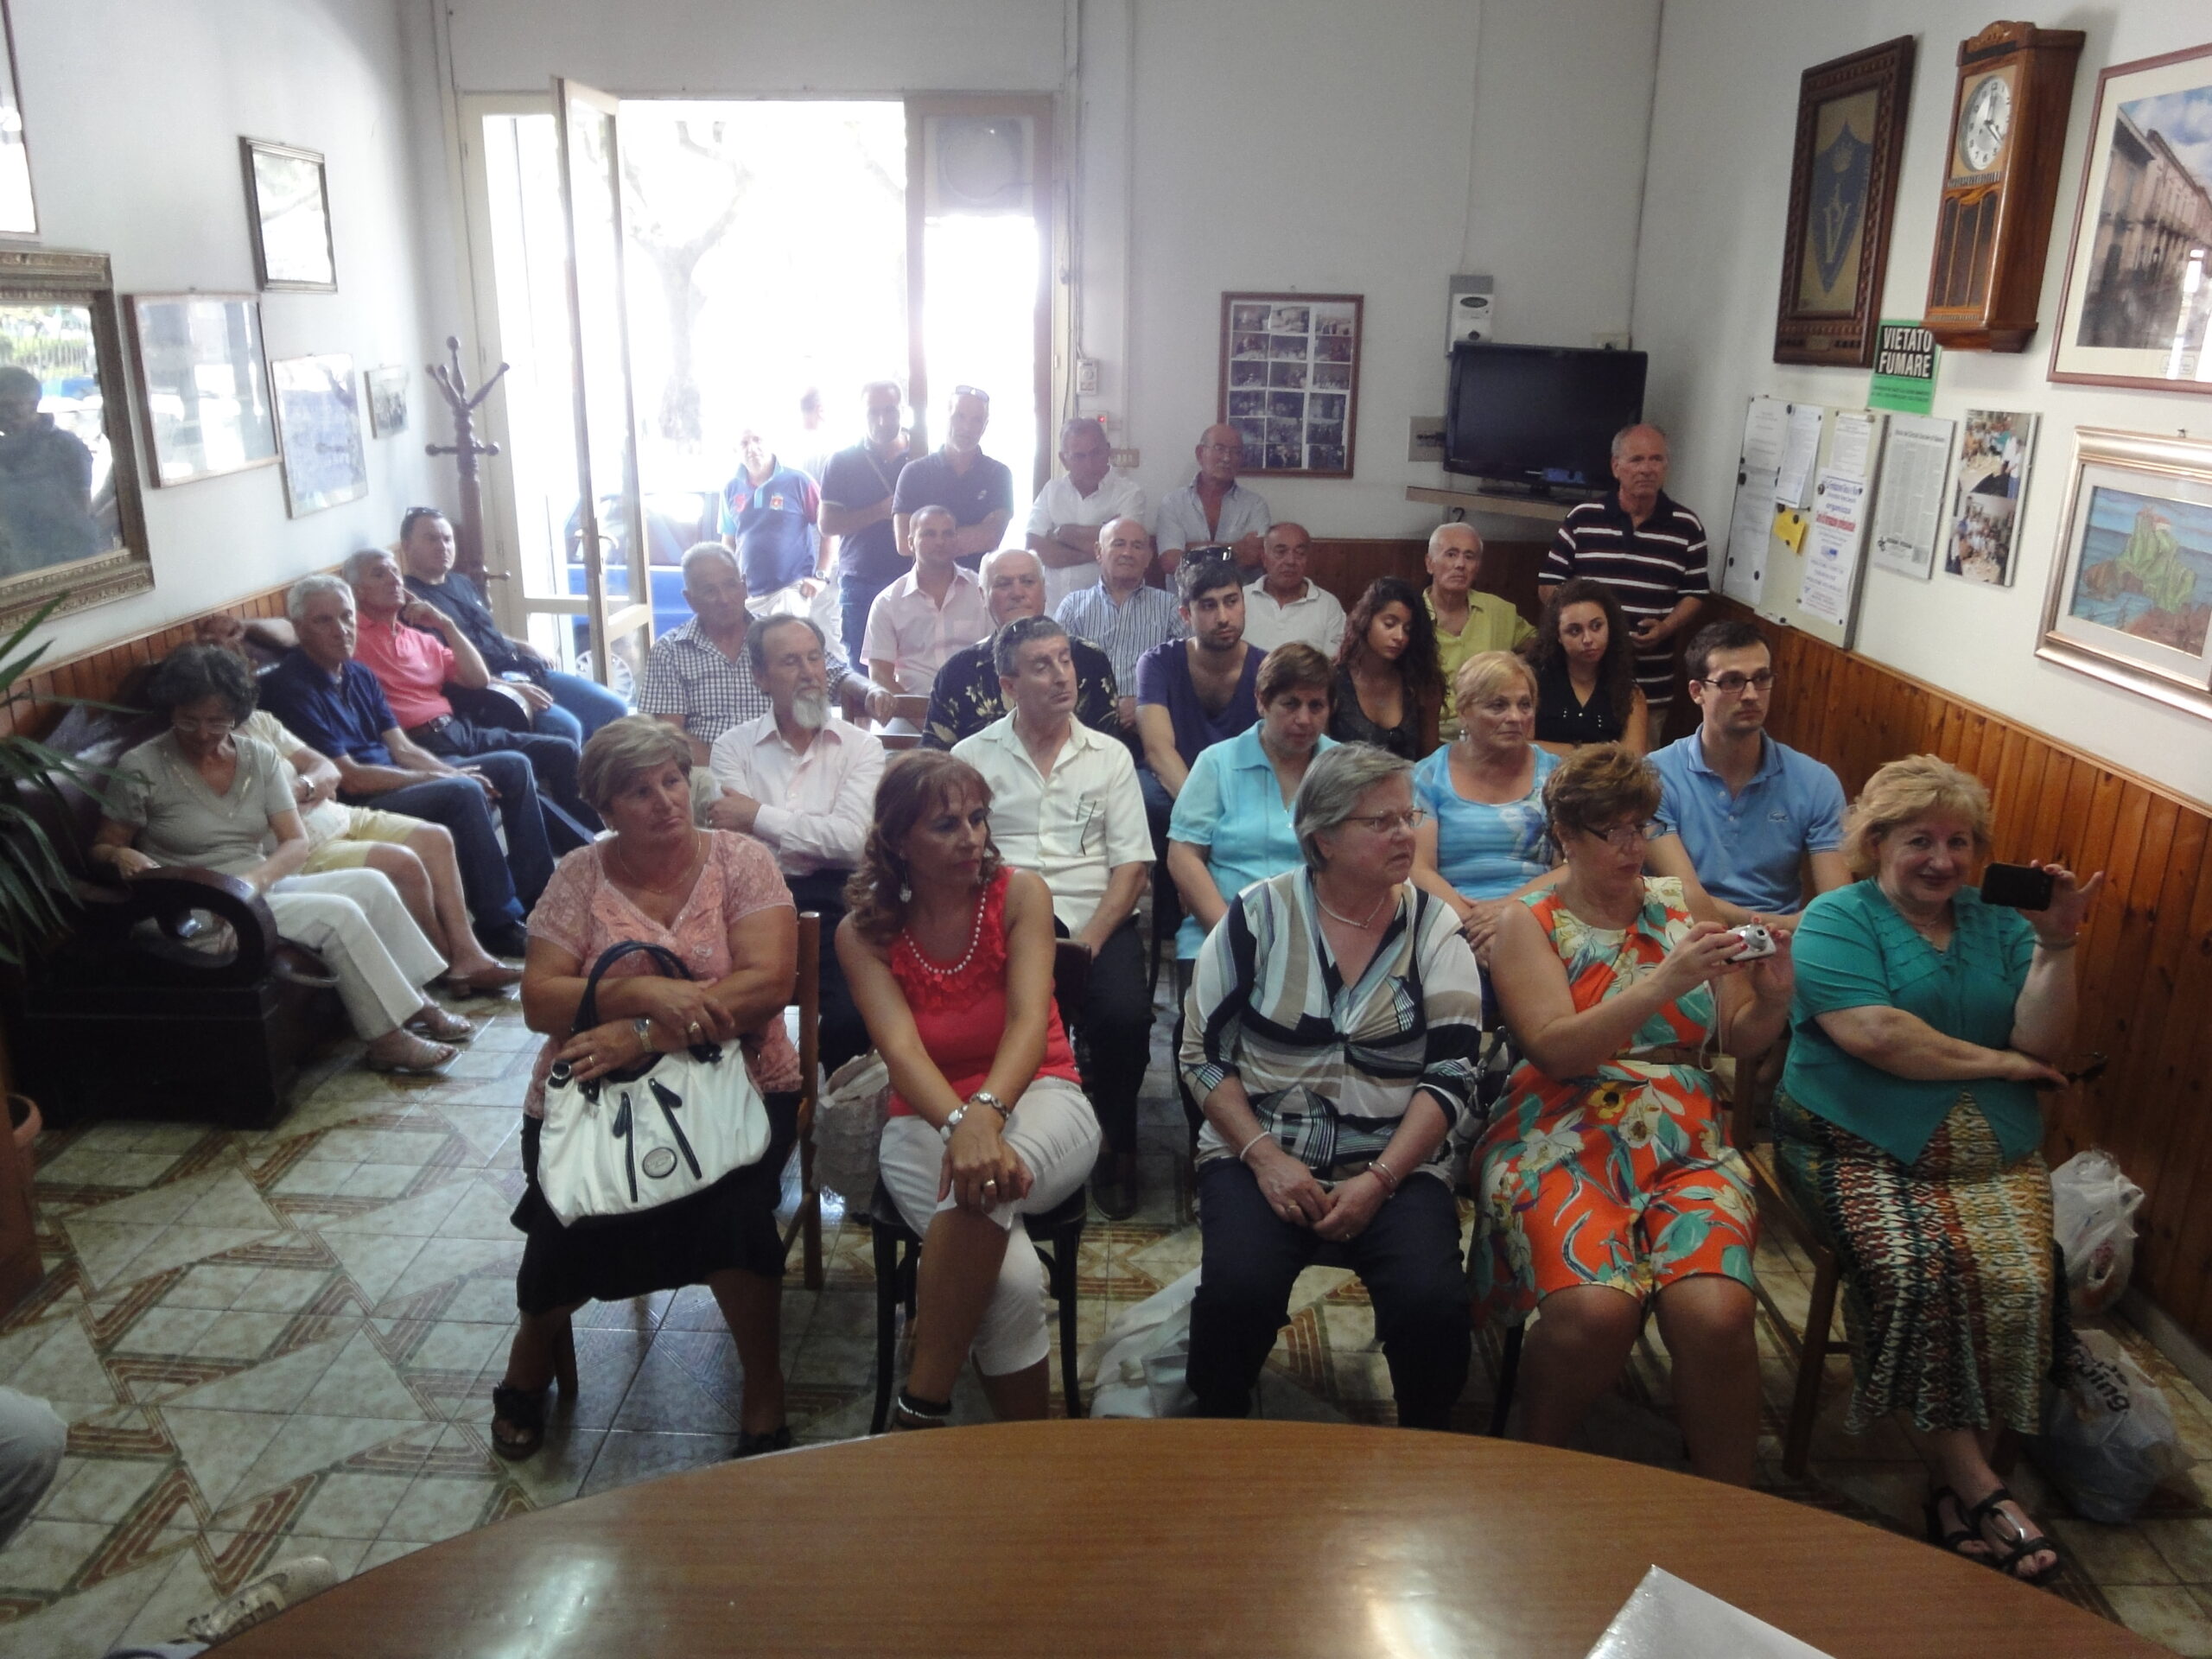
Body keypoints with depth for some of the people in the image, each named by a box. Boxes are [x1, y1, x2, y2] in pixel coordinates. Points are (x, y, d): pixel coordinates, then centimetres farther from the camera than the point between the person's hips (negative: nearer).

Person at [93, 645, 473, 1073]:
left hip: (265, 887, 6)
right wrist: (122, 856, -25)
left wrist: (256, 878, -20)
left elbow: (296, 843, -1)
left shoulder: (258, 757, 5)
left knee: (370, 884, -17)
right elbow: (100, 849, -1)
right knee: (338, 914, -26)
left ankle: (415, 1003, -11)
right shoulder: (140, 768, -7)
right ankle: (387, 1039, -21)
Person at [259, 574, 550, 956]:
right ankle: (499, 925, -24)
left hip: (395, 778, 10)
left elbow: (402, 749, 10)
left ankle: (538, 891, 8)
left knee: (514, 767, 5)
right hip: (354, 807, -10)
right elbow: (349, 779, -19)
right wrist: (439, 778, -16)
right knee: (463, 793, -31)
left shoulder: (359, 676, 12)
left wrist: (453, 773, -9)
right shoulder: (291, 687, -15)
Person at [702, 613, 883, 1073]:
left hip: (834, 897, 0)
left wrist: (759, 816, -2)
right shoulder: (734, 746, 14)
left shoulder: (860, 747, 12)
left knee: (852, 1016, -27)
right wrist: (817, 837, -9)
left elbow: (852, 837, -5)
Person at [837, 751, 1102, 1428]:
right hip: (927, 1118, 0)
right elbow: (901, 1049, -17)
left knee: (990, 1176, -39)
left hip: (1037, 1100, 0)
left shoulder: (1019, 893, -4)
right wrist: (959, 1124, -39)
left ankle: (920, 1410, -25)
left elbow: (1030, 1019, -18)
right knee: (1012, 1277, -31)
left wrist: (987, 1112, -38)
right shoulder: (864, 931, -3)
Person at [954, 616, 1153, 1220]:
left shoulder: (1110, 756, 13)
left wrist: (1087, 942, -10)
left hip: (1095, 921, 1)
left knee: (1125, 1016, -28)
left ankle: (1118, 1148, 0)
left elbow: (1131, 866, 6)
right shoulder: (972, 756, 11)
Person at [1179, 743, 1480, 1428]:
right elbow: (1204, 1052, 1)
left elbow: (1452, 1075, -1)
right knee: (1238, 1290, -28)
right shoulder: (1258, 914, 1)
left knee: (1434, 1303, -26)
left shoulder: (1435, 928, 4)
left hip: (1396, 1165, 1)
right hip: (1260, 1153, 0)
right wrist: (1264, 1158, -11)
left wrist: (1379, 1180, -13)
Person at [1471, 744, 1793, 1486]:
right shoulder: (1530, 925, 7)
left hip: (1688, 1147, 3)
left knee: (1715, 1313, -27)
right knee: (1595, 1309, -30)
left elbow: (1739, 1040, 15)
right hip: (1563, 1144, -2)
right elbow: (1557, 1048, -9)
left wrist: (1773, 999, -6)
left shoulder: (1682, 912, 16)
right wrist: (1664, 984, -19)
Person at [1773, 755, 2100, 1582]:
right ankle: (1979, 1488, -16)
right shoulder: (1837, 918, 0)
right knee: (1912, 1272, -29)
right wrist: (1997, 1061, -5)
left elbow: (2043, 1044, 4)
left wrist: (2056, 946, -8)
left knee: (2022, 1281, -22)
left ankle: (1955, 1487, -9)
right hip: (1862, 1145, -4)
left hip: (1993, 1154, 4)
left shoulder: (2000, 926, 16)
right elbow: (1873, 1033, -16)